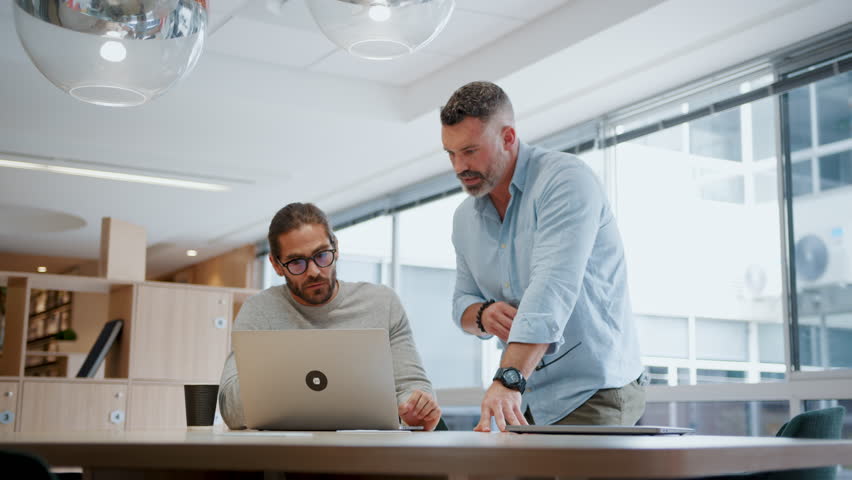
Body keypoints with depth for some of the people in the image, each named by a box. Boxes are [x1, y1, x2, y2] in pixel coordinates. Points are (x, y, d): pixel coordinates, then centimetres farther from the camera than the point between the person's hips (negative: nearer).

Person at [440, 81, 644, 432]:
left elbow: (551, 291, -28)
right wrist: (482, 316, -9)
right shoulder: (465, 217, 8)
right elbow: (463, 300, 16)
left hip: (593, 392, -6)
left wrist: (508, 381, -37)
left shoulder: (566, 180, -15)